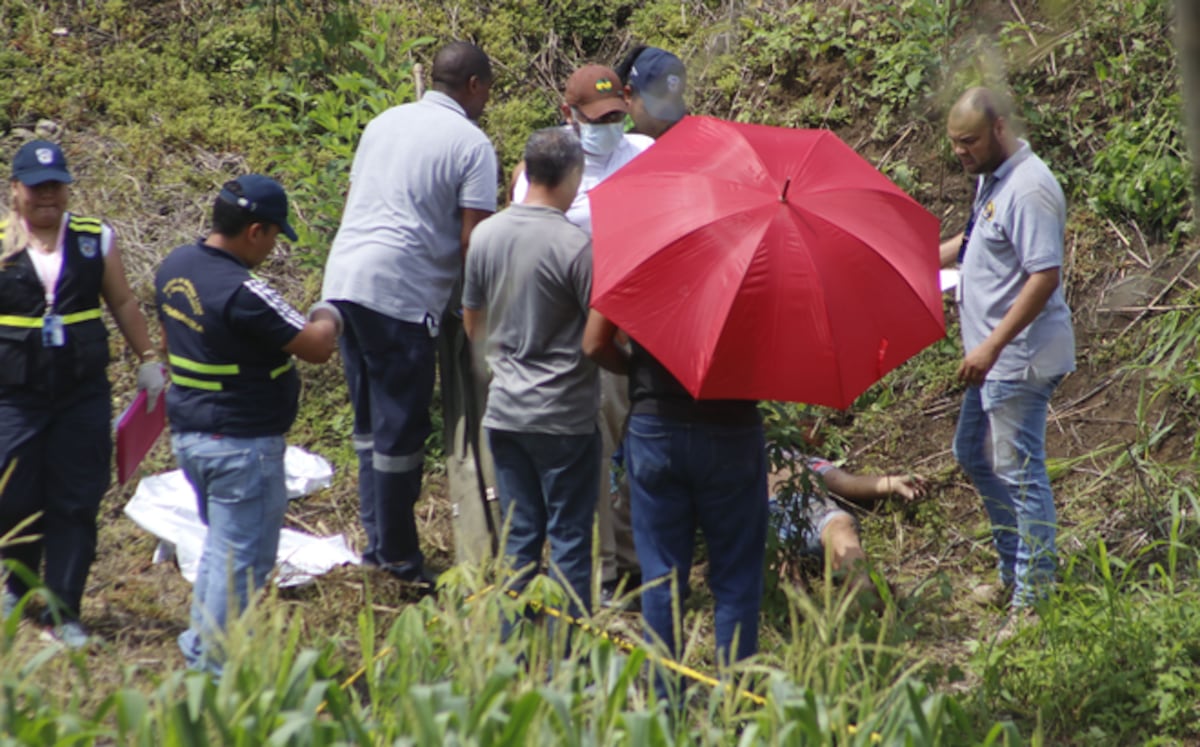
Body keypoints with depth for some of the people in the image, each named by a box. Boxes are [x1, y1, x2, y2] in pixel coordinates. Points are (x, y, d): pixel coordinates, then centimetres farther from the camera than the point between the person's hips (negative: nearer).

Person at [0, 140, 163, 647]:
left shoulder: (96, 240, 5)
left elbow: (123, 303, 14)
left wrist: (148, 359, 12)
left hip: (83, 395, 2)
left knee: (75, 505, 1)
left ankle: (62, 613, 7)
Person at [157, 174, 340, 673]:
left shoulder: (175, 267, 3)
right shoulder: (240, 291, -25)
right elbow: (317, 347, -20)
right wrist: (327, 318, 1)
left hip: (188, 434, 9)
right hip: (242, 444, -9)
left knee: (221, 545, 23)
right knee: (242, 559, 1)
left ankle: (201, 648, 30)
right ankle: (220, 668, 6)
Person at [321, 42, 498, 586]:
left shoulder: (385, 122, 17)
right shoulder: (471, 144, -4)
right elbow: (473, 239, -9)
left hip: (342, 276, 7)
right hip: (400, 292, -7)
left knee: (370, 419, 17)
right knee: (401, 429, 1)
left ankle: (377, 538, 22)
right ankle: (397, 557, 6)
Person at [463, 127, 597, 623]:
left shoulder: (486, 235, 1)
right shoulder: (576, 246, -17)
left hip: (504, 411, 5)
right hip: (565, 418, -5)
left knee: (519, 537, 13)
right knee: (569, 540, 4)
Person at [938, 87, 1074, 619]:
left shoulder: (1028, 189, -22)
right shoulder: (991, 179, 10)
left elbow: (1045, 276, -27)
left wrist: (992, 347, -28)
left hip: (1020, 357, -11)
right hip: (994, 357, 11)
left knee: (1019, 472, -5)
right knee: (973, 455, 20)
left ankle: (1034, 595, 2)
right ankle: (1014, 572, 31)